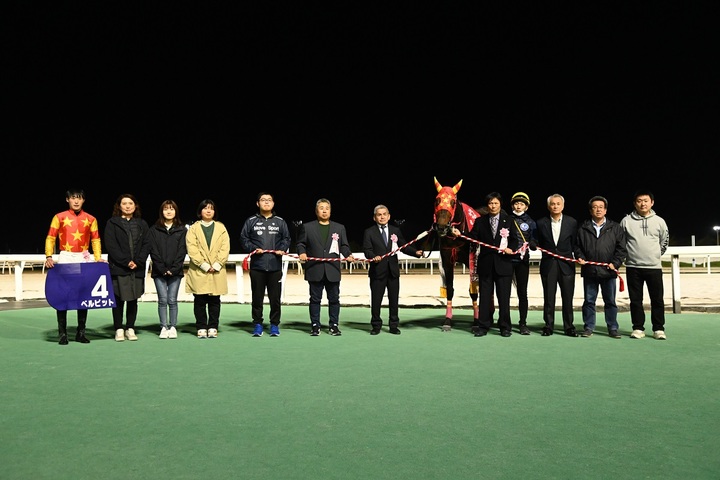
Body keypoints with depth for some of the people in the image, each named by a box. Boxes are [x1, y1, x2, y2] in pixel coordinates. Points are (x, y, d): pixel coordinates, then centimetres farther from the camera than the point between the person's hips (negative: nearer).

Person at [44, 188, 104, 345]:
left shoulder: (91, 219, 7)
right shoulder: (59, 217, 3)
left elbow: (96, 240, 6)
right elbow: (50, 238, -1)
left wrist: (98, 258, -8)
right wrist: (49, 257, -14)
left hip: (84, 259, 1)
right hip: (65, 258, -1)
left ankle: (81, 332, 12)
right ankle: (62, 333, 4)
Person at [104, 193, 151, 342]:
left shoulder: (142, 224, 14)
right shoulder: (112, 223, 5)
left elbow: (147, 245, 6)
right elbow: (111, 245, -4)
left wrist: (138, 261, -8)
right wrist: (126, 261, -12)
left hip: (138, 268, 3)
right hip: (118, 268, -2)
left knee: (133, 299, 5)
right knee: (119, 299, 0)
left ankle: (130, 328, 13)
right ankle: (119, 329, 8)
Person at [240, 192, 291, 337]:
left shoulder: (280, 221, 10)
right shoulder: (251, 221, 7)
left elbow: (287, 238, 11)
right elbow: (244, 238, 6)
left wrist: (282, 249, -7)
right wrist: (253, 249, -9)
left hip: (275, 266, 1)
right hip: (257, 265, 0)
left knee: (275, 297, 3)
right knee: (257, 297, 4)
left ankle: (274, 324, 14)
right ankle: (257, 324, 15)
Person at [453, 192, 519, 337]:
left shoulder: (508, 221, 6)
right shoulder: (480, 221, 8)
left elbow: (514, 240, 4)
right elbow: (472, 237, -2)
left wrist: (511, 249, -15)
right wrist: (460, 234, -18)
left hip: (503, 264, -1)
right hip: (485, 264, 1)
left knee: (504, 297, 4)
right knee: (485, 297, 6)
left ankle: (505, 327, 14)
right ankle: (483, 326, 13)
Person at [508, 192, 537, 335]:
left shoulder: (531, 223, 9)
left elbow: (534, 242, 5)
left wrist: (529, 244, -16)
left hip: (522, 260, 0)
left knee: (522, 293, 1)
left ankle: (523, 323, 8)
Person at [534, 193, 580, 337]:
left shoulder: (572, 222, 3)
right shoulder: (541, 223, 3)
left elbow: (575, 244, 6)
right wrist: (534, 245, -5)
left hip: (566, 264, 0)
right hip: (548, 265, 0)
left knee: (567, 298, 4)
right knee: (548, 298, 5)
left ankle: (569, 326, 15)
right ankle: (548, 326, 14)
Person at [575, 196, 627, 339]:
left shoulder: (616, 228, 6)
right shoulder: (583, 228, 7)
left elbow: (621, 249, 3)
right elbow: (577, 246, 11)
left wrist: (615, 263, -8)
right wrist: (580, 257, -7)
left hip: (609, 271, 0)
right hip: (589, 271, 1)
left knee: (610, 301, 7)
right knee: (589, 301, 7)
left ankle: (612, 328, 16)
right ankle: (588, 327, 15)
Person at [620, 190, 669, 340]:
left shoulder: (659, 221, 4)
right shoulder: (626, 221, -1)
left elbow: (665, 241, 18)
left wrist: (655, 255, 15)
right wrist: (628, 255, 8)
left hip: (654, 267, 1)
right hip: (633, 267, -1)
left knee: (657, 299, 3)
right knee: (635, 300, 4)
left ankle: (658, 329, 13)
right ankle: (638, 328, 13)